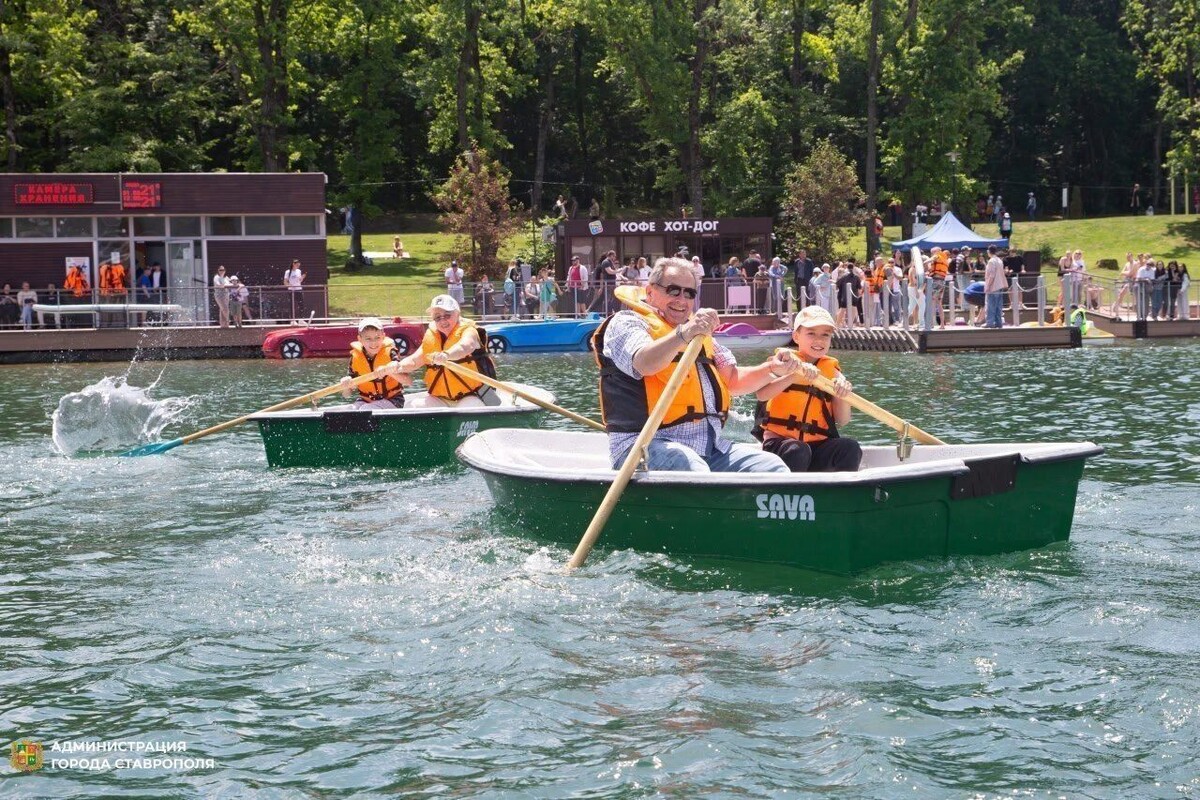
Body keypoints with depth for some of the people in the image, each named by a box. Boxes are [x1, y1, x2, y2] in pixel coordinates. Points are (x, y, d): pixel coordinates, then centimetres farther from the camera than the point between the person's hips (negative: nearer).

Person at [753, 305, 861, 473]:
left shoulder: (831, 371, 12)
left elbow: (842, 420, 5)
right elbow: (761, 394, -18)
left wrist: (842, 395, -15)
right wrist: (796, 374, -28)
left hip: (817, 446, 4)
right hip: (779, 440, -4)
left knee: (850, 448, -23)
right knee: (797, 451, -35)